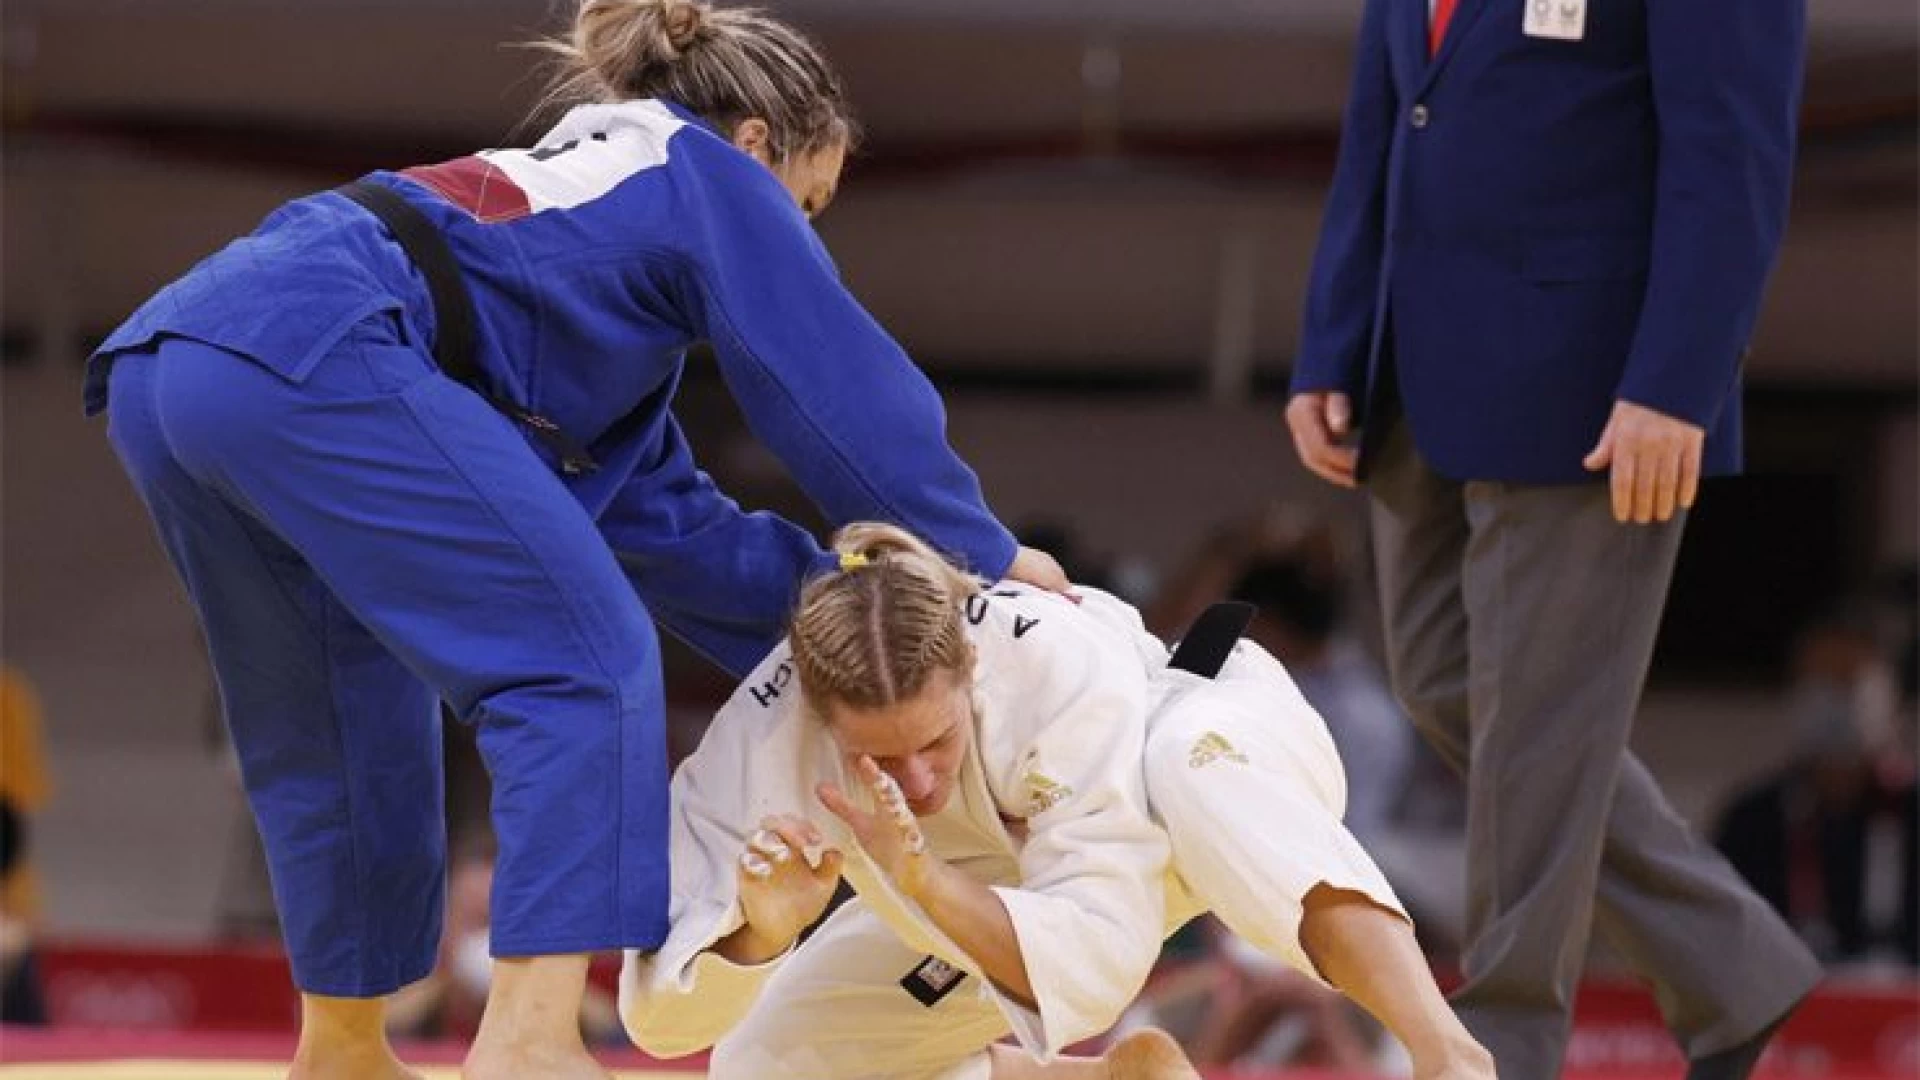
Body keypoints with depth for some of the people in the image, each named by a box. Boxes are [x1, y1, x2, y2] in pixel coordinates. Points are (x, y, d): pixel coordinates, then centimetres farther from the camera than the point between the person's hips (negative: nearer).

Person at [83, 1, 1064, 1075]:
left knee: (351, 721, 25)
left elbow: (653, 512, 37)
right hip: (307, 362, -9)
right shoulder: (710, 180, 14)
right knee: (586, 664, -4)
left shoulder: (566, 186, 37)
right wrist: (986, 555, 26)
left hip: (160, 365, 9)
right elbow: (858, 402, 12)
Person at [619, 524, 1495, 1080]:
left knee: (1195, 761, -42)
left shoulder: (1062, 668, -42)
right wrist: (757, 932, -52)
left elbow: (1096, 964, -41)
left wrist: (919, 883, -55)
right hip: (1010, 871, 5)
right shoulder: (766, 733, -33)